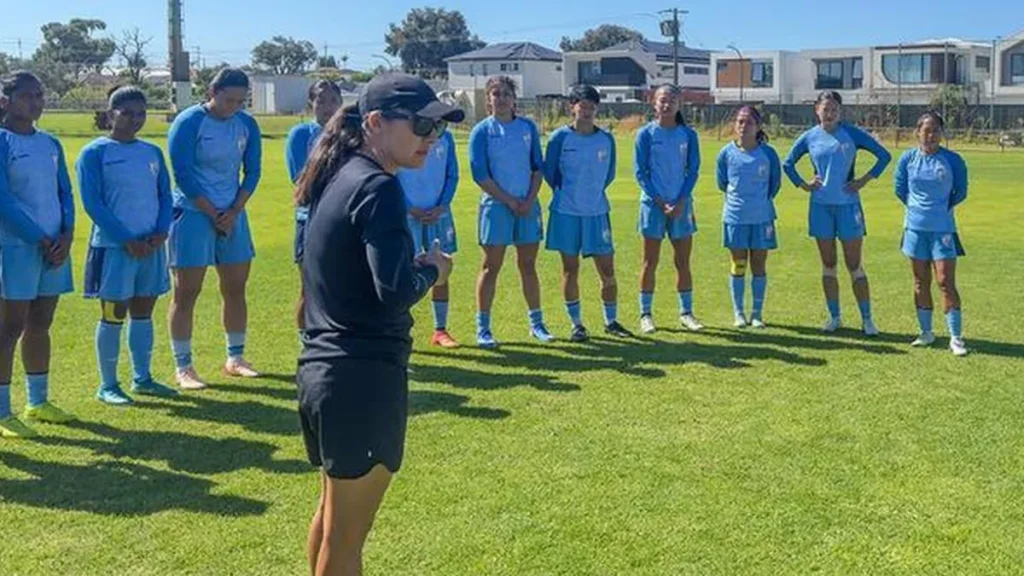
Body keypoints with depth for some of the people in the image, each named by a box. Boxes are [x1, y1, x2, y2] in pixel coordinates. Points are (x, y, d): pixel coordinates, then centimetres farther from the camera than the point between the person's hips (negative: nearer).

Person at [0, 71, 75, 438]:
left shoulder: (51, 144, 13)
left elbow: (65, 194, 12)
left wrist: (66, 236, -4)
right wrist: (39, 240, -14)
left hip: (54, 247, 6)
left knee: (40, 325, 14)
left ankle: (38, 402, 25)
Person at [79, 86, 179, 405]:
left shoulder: (153, 152, 12)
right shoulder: (95, 153, -5)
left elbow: (165, 196, 12)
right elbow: (92, 203, -10)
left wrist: (160, 233, -5)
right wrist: (127, 240, -16)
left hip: (151, 245, 5)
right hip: (114, 247, -5)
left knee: (144, 311, 12)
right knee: (114, 314, -1)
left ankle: (142, 378, 23)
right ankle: (107, 385, 8)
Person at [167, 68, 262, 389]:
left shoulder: (247, 125, 5)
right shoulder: (188, 123, -11)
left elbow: (252, 173, 6)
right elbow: (183, 175, -13)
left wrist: (233, 212, -6)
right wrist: (213, 214, -14)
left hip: (232, 215, 6)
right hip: (193, 214, -5)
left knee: (236, 288, 10)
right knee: (187, 292, -3)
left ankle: (235, 358, 23)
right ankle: (183, 367, 3)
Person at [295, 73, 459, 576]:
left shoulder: (337, 178, 10)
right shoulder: (377, 187, -17)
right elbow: (395, 291, -26)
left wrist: (414, 264, 7)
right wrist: (432, 270, -6)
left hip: (322, 366, 9)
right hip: (363, 376, -9)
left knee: (333, 509, 27)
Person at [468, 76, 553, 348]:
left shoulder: (528, 127, 8)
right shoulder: (482, 131, -3)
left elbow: (538, 167, 8)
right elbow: (480, 175, -7)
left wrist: (529, 200, -6)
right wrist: (510, 201, -10)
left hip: (527, 206, 3)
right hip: (496, 206, -3)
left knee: (528, 265, 10)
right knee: (491, 266, -1)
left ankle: (536, 323, 19)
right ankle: (483, 328, 4)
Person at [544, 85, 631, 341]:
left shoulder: (606, 139, 3)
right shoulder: (560, 137, -5)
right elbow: (550, 173, 3)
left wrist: (592, 192, 12)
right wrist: (568, 193, 9)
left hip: (597, 212, 2)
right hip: (566, 213, -2)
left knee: (607, 269, 3)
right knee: (570, 269, 5)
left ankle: (611, 321, 19)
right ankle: (576, 324, 15)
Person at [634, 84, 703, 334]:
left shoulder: (688, 135, 4)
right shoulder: (646, 133, -3)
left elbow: (693, 171, 4)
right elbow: (640, 171, -4)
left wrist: (681, 202, -8)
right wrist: (660, 202, -11)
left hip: (681, 204, 2)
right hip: (653, 203, -2)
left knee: (683, 262, 7)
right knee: (651, 261, 2)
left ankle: (686, 312, 16)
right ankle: (645, 314, 9)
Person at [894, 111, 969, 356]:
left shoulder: (953, 160, -6)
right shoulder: (908, 158, 0)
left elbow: (961, 192, 4)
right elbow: (900, 188, 11)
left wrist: (942, 207, 3)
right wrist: (917, 206, 8)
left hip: (943, 229, -3)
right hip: (916, 228, 3)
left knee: (946, 282, -6)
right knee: (921, 282, 10)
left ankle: (956, 337, -1)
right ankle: (926, 332, 22)